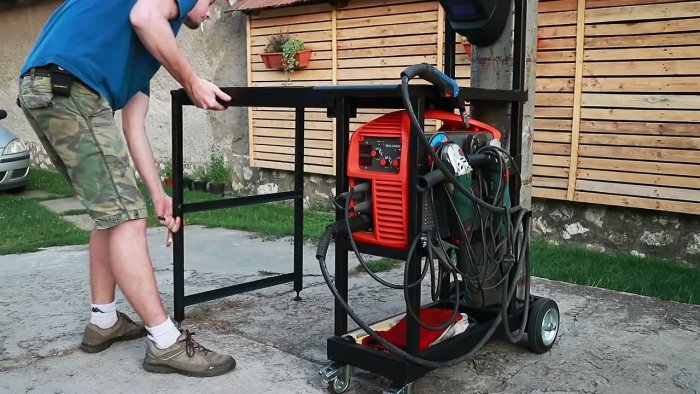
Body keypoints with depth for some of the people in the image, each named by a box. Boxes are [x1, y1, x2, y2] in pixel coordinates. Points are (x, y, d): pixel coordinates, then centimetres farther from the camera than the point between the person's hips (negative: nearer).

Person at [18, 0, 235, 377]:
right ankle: (166, 343, -3)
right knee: (125, 216, -9)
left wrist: (158, 195, 22)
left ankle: (104, 321, 27)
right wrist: (192, 82, -5)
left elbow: (133, 127, 25)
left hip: (47, 90, 10)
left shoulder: (146, 46, 31)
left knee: (111, 212, 17)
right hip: (67, 84, -10)